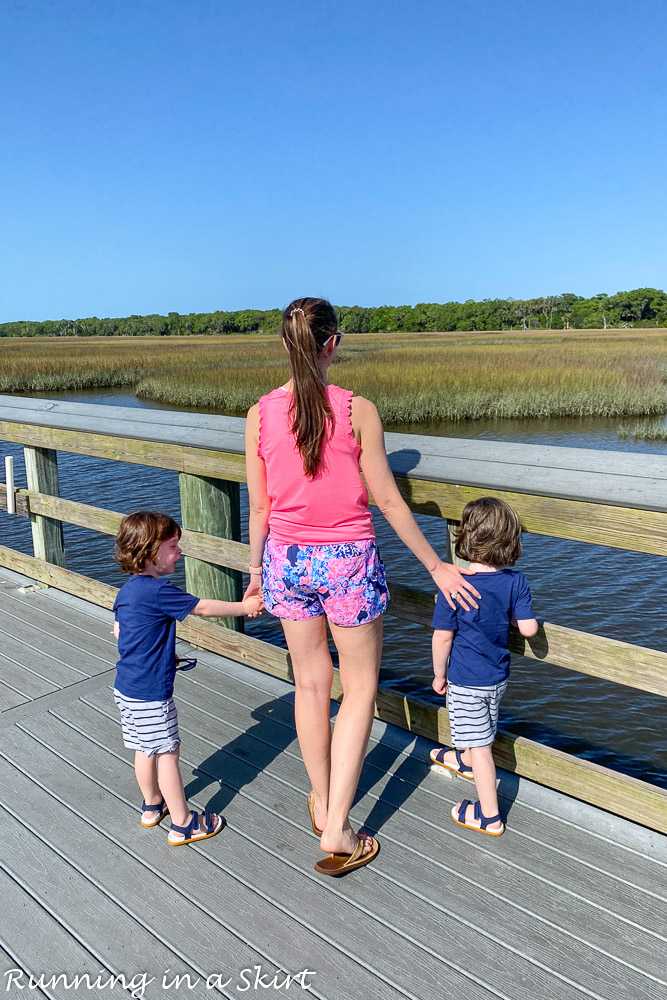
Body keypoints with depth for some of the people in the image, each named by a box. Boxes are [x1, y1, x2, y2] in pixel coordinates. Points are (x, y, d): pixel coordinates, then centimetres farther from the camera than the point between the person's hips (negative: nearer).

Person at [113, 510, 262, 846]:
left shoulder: (127, 590, 4)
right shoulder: (158, 591, -24)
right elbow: (203, 608, -17)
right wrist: (244, 606, -5)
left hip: (127, 687, 9)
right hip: (151, 692, -9)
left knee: (146, 750, 22)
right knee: (167, 753, 3)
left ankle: (152, 806, 40)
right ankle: (182, 824, 15)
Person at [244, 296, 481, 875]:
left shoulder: (260, 415, -5)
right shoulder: (358, 410, -13)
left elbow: (260, 508, 1)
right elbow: (388, 502, -10)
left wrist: (256, 571, 17)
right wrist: (437, 567, 2)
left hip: (288, 560, 4)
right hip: (348, 561, -3)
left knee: (311, 685, 21)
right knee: (360, 690, 14)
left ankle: (322, 804, 39)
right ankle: (339, 831, 15)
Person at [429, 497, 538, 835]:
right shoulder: (516, 582, -13)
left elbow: (442, 636, -18)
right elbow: (528, 629, -11)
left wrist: (439, 674, -3)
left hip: (466, 680, -5)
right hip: (498, 676, 6)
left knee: (480, 745, 6)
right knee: (482, 730, 29)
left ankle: (489, 816, 19)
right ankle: (465, 762, 57)